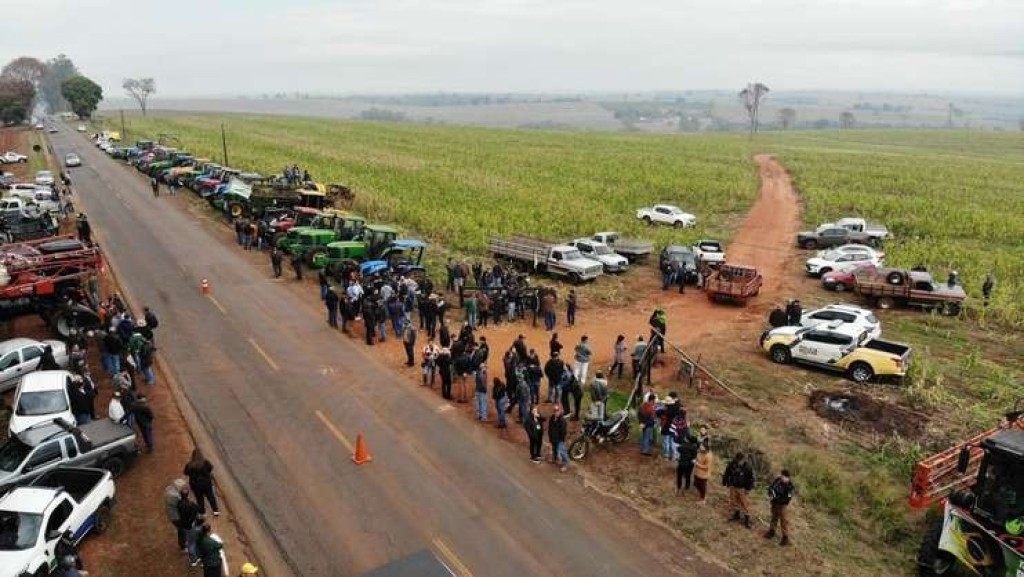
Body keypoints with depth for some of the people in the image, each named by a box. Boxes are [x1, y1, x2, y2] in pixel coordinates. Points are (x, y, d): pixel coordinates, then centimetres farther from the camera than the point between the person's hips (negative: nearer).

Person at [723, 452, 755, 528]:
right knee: (734, 501, 18)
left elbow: (751, 478, -11)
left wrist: (749, 488, -10)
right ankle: (736, 515, 40)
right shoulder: (732, 464, -13)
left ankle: (747, 520, 13)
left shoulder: (747, 467, -20)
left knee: (745, 504, 0)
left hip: (743, 488, -4)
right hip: (733, 487, 4)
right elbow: (727, 473, 2)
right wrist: (725, 482, 7)